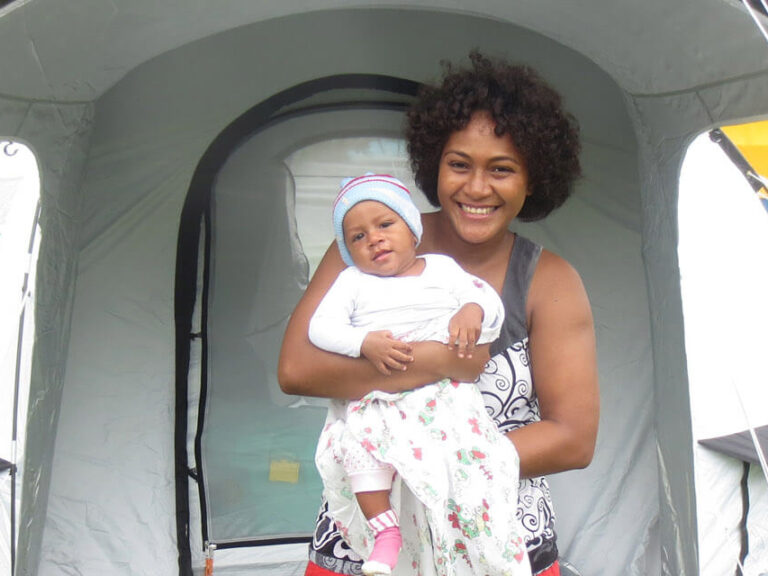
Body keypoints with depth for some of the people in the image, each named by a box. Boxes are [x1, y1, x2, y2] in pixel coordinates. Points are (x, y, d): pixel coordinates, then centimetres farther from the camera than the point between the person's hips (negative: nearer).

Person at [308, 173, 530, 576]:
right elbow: (321, 326, 2)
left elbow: (487, 297, 12)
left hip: (444, 393, 0)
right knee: (360, 439, -30)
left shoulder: (442, 267, 19)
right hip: (377, 400, 0)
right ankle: (384, 529, -18)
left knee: (471, 450, -22)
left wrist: (473, 312, -12)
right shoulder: (353, 281, 15)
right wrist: (365, 343, -15)